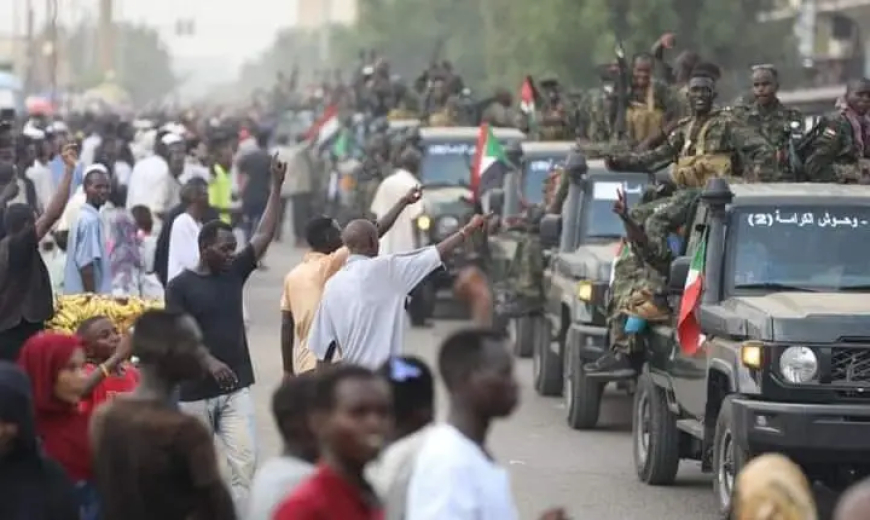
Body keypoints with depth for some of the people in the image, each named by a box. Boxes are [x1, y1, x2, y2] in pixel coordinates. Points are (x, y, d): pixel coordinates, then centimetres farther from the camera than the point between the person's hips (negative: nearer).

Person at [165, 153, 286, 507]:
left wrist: (277, 186, 2)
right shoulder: (181, 286, -7)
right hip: (196, 390, -4)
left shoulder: (234, 273, 7)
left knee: (245, 461, -8)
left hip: (237, 386, 4)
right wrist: (209, 362, -27)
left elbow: (265, 235, 5)